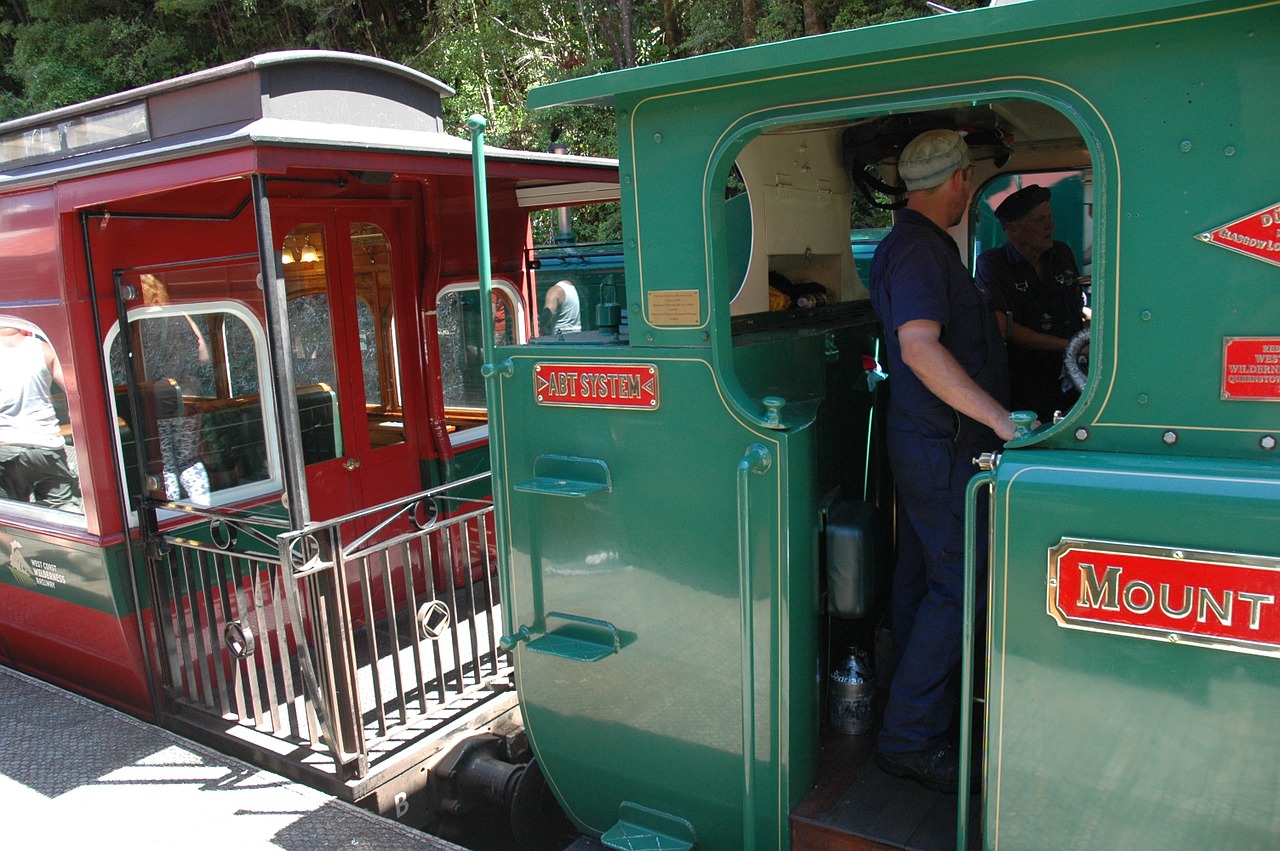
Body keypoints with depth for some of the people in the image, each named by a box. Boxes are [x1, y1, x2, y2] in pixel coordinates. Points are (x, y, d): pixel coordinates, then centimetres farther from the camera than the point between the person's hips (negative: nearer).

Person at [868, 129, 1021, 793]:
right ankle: (910, 738, 2)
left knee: (922, 578, 16)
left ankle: (919, 718, 30)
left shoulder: (915, 245, 17)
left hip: (925, 440, 11)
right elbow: (920, 346, -31)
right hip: (944, 446, -11)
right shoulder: (919, 248, -17)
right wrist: (1003, 421, -34)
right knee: (959, 586, -6)